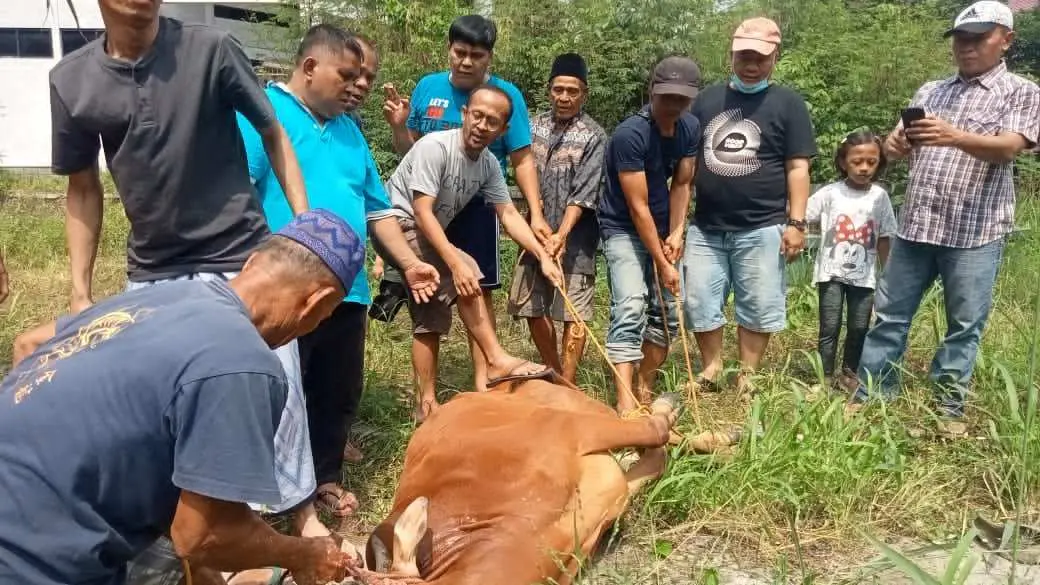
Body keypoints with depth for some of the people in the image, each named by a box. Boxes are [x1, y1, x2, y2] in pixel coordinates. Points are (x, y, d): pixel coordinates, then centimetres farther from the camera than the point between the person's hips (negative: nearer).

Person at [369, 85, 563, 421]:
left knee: (430, 320, 8)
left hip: (427, 234, 8)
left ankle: (426, 405, 16)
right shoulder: (434, 147, -23)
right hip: (394, 224, -8)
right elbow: (422, 213, -28)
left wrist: (543, 257, -10)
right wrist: (456, 263, -38)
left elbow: (509, 215, 1)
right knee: (466, 271, -26)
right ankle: (497, 362, -23)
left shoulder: (489, 165, -1)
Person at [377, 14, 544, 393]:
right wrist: (399, 126, -10)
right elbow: (409, 152, 11)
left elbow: (522, 160, -4)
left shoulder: (506, 95, -4)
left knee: (478, 290, 2)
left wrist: (536, 214, -13)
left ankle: (482, 381, 12)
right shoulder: (428, 87, 4)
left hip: (477, 208, -3)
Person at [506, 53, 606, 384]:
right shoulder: (535, 126, 8)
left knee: (573, 315, 0)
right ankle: (553, 375, 31)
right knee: (533, 310, 11)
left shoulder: (593, 136, -6)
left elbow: (584, 193, -14)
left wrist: (561, 236, -23)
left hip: (574, 238, -5)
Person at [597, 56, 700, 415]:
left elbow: (681, 185, 5)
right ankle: (625, 403, -24)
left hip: (662, 230, 7)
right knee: (630, 309, -21)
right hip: (624, 230, -7)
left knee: (667, 311, 7)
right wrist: (663, 264, -21)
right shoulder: (630, 134, -25)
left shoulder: (691, 128, -3)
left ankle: (646, 392, 19)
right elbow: (638, 207, -24)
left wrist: (676, 233, -9)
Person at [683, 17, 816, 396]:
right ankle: (712, 368, 21)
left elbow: (797, 168, -1)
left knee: (758, 307, 4)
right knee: (699, 304, 5)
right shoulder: (707, 100, 11)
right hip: (706, 228, 3)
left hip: (761, 229, -3)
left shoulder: (788, 104, 2)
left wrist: (796, 223, -9)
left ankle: (747, 375, 18)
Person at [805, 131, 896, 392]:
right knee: (830, 327, 1)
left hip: (864, 275, 2)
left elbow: (884, 239, 6)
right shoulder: (829, 193, -6)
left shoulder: (880, 196, 1)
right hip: (832, 272, -2)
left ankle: (849, 373, 25)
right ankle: (826, 377, 10)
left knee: (859, 327, 9)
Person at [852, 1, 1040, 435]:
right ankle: (870, 396, 15)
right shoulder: (930, 91, 16)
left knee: (965, 325, 4)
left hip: (975, 232, -3)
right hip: (916, 224, 4)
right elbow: (899, 145, 11)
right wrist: (894, 144, -14)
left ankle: (949, 408, 15)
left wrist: (955, 137, -33)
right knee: (890, 314, 6)